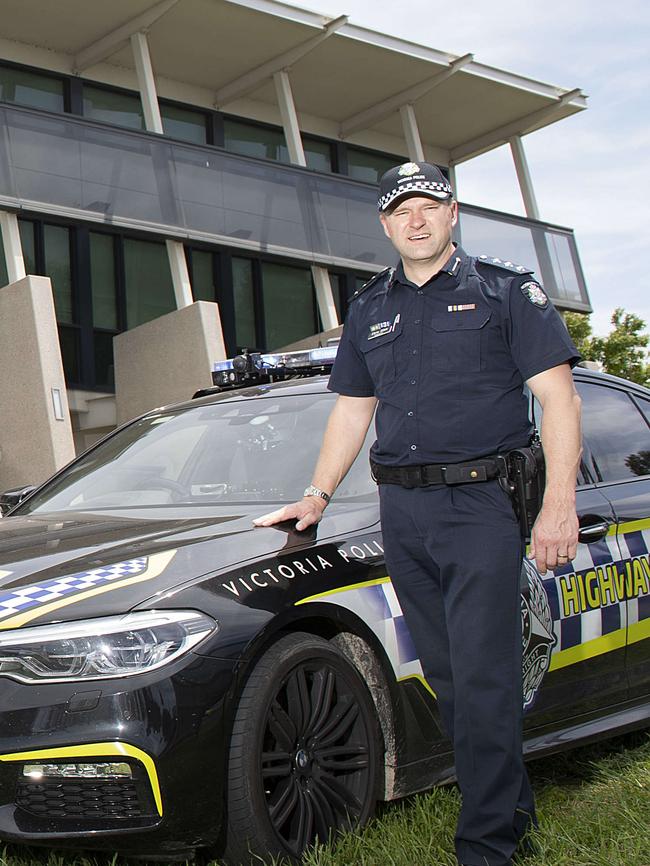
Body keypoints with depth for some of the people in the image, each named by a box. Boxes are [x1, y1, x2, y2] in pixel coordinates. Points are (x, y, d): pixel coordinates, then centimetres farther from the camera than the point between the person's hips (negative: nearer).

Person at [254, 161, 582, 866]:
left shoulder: (505, 291, 4)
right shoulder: (368, 310, 18)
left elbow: (558, 397, -2)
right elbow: (351, 413, 24)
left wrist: (558, 506, -11)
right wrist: (316, 497, 17)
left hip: (481, 502, -5)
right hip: (401, 514, 5)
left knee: (483, 678, -9)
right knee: (447, 676, 7)